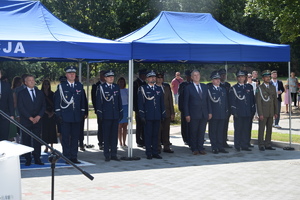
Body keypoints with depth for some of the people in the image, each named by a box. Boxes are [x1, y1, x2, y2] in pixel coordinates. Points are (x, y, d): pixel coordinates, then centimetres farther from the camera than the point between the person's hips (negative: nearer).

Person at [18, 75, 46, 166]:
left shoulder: (40, 93, 14)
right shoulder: (21, 93, 3)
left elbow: (43, 106, 11)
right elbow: (20, 107, -5)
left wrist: (39, 116, -5)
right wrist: (30, 117, -11)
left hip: (38, 120, 3)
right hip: (26, 121, -3)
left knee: (37, 140, 0)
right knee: (26, 141, -2)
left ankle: (37, 159, 4)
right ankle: (28, 159, 3)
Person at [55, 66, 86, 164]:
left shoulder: (80, 86, 10)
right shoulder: (61, 86, 1)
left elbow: (82, 100, 14)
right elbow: (57, 101, 0)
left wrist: (82, 113, 7)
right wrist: (58, 114, -6)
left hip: (76, 116, 3)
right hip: (65, 116, -3)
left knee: (75, 137, 6)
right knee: (65, 137, -1)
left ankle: (74, 157, 12)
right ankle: (67, 157, 5)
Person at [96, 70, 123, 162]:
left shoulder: (117, 87, 11)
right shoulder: (101, 87, -2)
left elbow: (119, 101, 14)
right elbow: (99, 101, -3)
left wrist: (121, 113, 9)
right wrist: (99, 114, -8)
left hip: (116, 115, 4)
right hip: (106, 115, -4)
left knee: (114, 135, 7)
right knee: (106, 135, 0)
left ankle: (113, 154, 13)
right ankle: (107, 155, 7)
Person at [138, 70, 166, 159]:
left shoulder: (159, 89, 13)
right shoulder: (142, 89, 1)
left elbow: (162, 103, 16)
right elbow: (140, 103, -2)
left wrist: (163, 115, 11)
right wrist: (142, 115, -9)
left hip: (157, 116, 4)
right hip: (148, 116, -4)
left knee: (156, 135, 7)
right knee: (148, 135, -1)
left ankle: (155, 152, 13)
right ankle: (149, 153, 5)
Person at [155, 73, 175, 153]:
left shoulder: (167, 87, 11)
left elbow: (170, 100, 11)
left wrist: (172, 113, 6)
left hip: (167, 113, 4)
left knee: (166, 131, 8)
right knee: (157, 131, 0)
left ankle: (166, 147, 16)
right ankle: (158, 147, 9)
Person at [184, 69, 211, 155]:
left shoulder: (205, 87, 12)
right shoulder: (188, 88, -1)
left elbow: (207, 100, 13)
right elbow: (186, 102, -3)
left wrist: (209, 112, 7)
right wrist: (187, 114, -10)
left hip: (204, 114, 4)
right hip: (193, 114, -3)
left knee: (202, 132, 7)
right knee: (193, 132, 2)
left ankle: (200, 148, 15)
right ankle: (194, 149, 11)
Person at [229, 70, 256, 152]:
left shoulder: (249, 87, 13)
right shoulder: (233, 88, 2)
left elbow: (252, 99, 13)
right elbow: (232, 101, -2)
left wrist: (253, 110, 7)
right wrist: (234, 112, -9)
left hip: (248, 113, 3)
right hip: (238, 113, -3)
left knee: (247, 130, 4)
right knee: (238, 130, 0)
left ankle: (245, 145, 12)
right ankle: (237, 146, 7)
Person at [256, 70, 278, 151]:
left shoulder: (273, 87, 12)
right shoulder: (259, 88, -4)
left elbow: (275, 100, 14)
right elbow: (258, 102, -9)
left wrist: (276, 112, 9)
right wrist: (260, 114, -14)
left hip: (271, 113, 5)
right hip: (263, 113, -5)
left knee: (269, 129, 8)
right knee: (261, 129, -2)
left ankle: (268, 145, 14)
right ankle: (261, 145, 3)